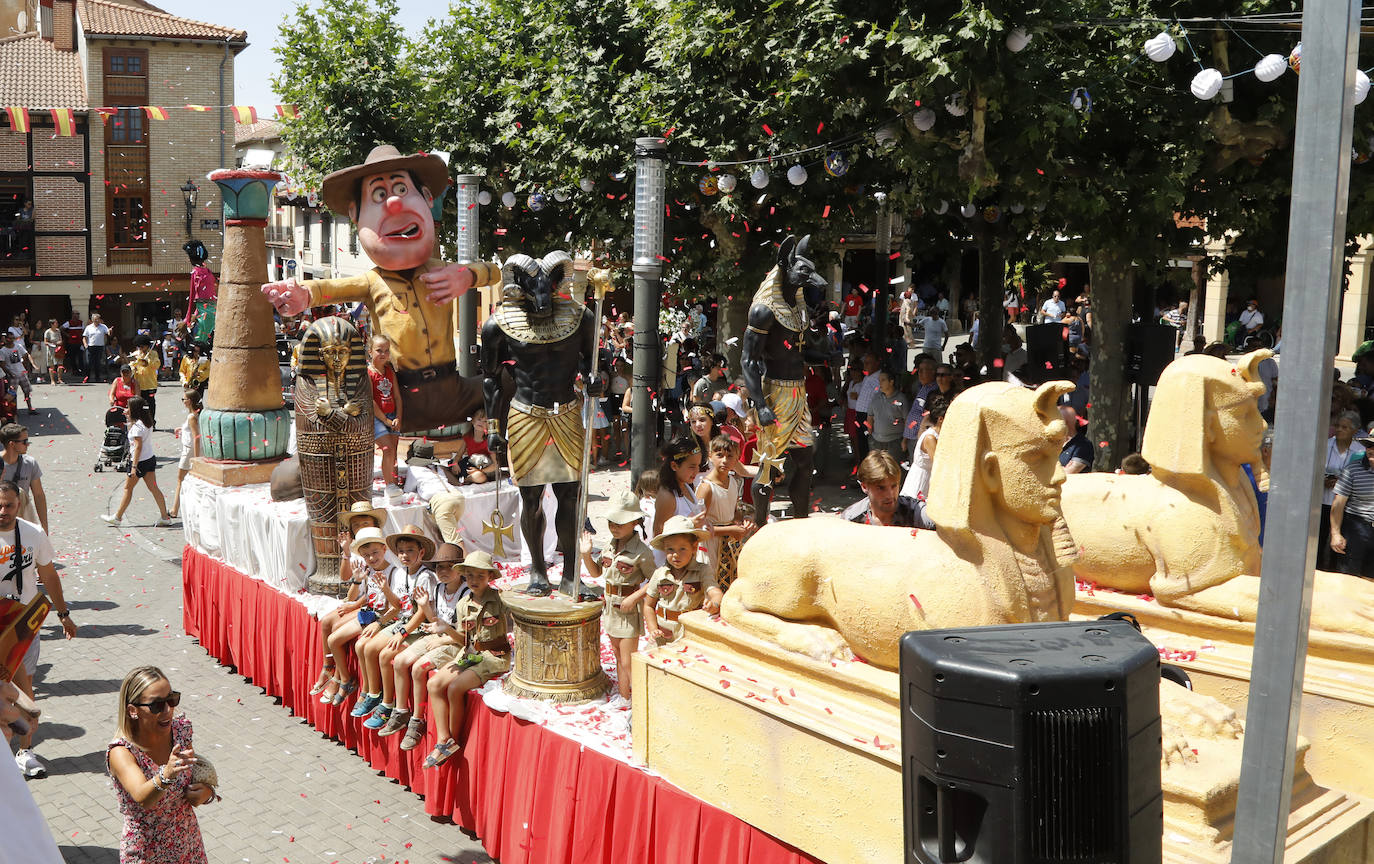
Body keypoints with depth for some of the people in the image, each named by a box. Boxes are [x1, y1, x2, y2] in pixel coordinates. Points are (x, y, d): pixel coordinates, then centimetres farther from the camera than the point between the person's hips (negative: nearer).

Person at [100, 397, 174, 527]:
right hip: (150, 459, 8)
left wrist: (134, 466, -22)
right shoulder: (147, 422, 5)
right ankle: (165, 517, 5)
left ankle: (117, 517, 18)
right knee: (153, 488, 8)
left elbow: (138, 446, -23)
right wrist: (130, 415, 18)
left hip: (141, 461, -8)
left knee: (128, 487, 6)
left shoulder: (137, 426, -19)